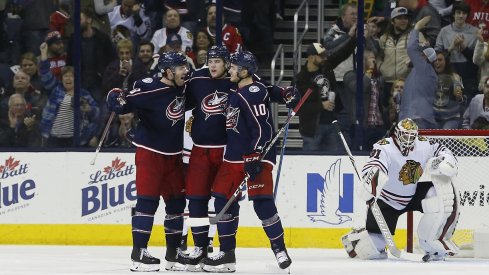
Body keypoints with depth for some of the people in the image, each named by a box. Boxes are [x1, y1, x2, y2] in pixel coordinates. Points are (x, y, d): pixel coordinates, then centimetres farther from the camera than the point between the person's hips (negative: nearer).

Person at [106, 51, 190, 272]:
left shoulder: (181, 88, 2)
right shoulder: (150, 89, -21)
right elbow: (124, 103, -23)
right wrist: (118, 98, -43)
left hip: (173, 154, 7)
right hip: (150, 152, -7)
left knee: (177, 202, 7)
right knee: (148, 201, -10)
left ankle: (174, 254, 16)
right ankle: (138, 254, -7)